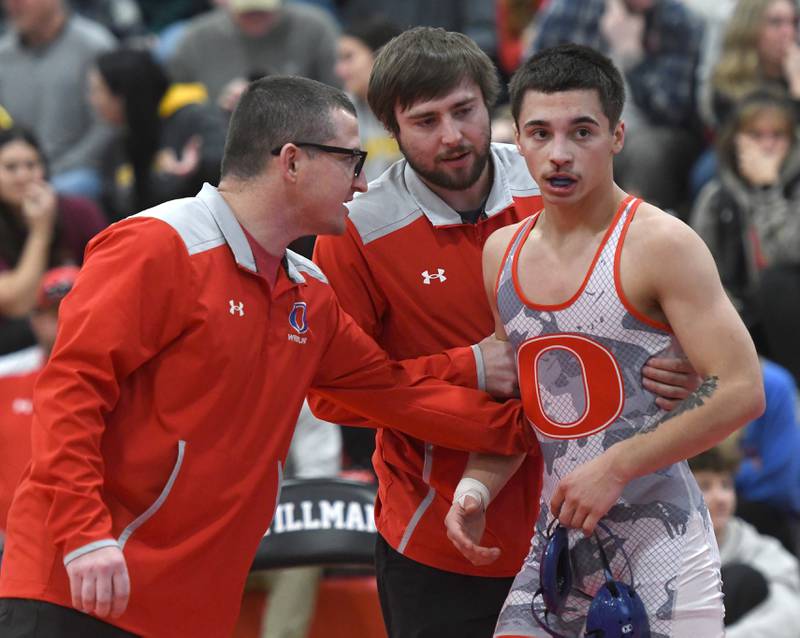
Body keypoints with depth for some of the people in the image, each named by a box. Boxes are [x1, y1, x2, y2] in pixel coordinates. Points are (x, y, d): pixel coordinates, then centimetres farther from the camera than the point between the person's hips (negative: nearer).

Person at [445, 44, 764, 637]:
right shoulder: (502, 253, 9)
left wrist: (616, 467, -19)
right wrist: (475, 487, 2)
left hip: (657, 542, -6)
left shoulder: (660, 246, -11)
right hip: (557, 540, 6)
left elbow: (741, 392, -18)